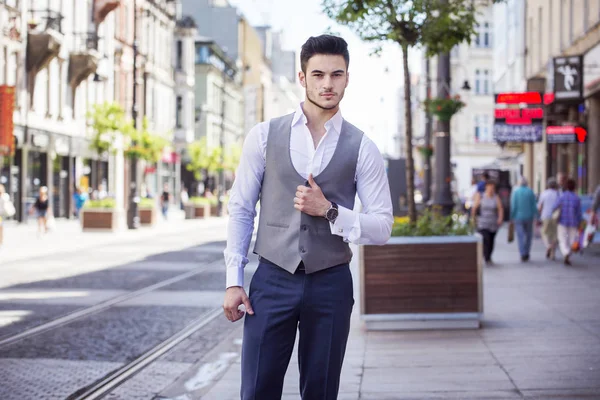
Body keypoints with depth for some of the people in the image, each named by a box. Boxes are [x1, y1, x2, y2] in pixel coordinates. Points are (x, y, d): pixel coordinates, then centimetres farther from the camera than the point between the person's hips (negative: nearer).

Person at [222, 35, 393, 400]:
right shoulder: (264, 136, 1)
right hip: (272, 281, 0)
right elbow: (241, 210, 4)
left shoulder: (362, 148, 0)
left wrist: (330, 211, -16)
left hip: (330, 285, 1)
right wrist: (234, 280, -1)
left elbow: (382, 227, 0)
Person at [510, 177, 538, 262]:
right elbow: (534, 205, -3)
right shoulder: (530, 191, -4)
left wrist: (512, 217, 1)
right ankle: (526, 253, 18)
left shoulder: (515, 192, -5)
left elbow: (513, 206, -6)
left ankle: (523, 254, -8)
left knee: (520, 236, 2)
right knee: (528, 235, 15)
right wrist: (536, 216, 3)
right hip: (529, 216, 1)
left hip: (518, 217, -1)